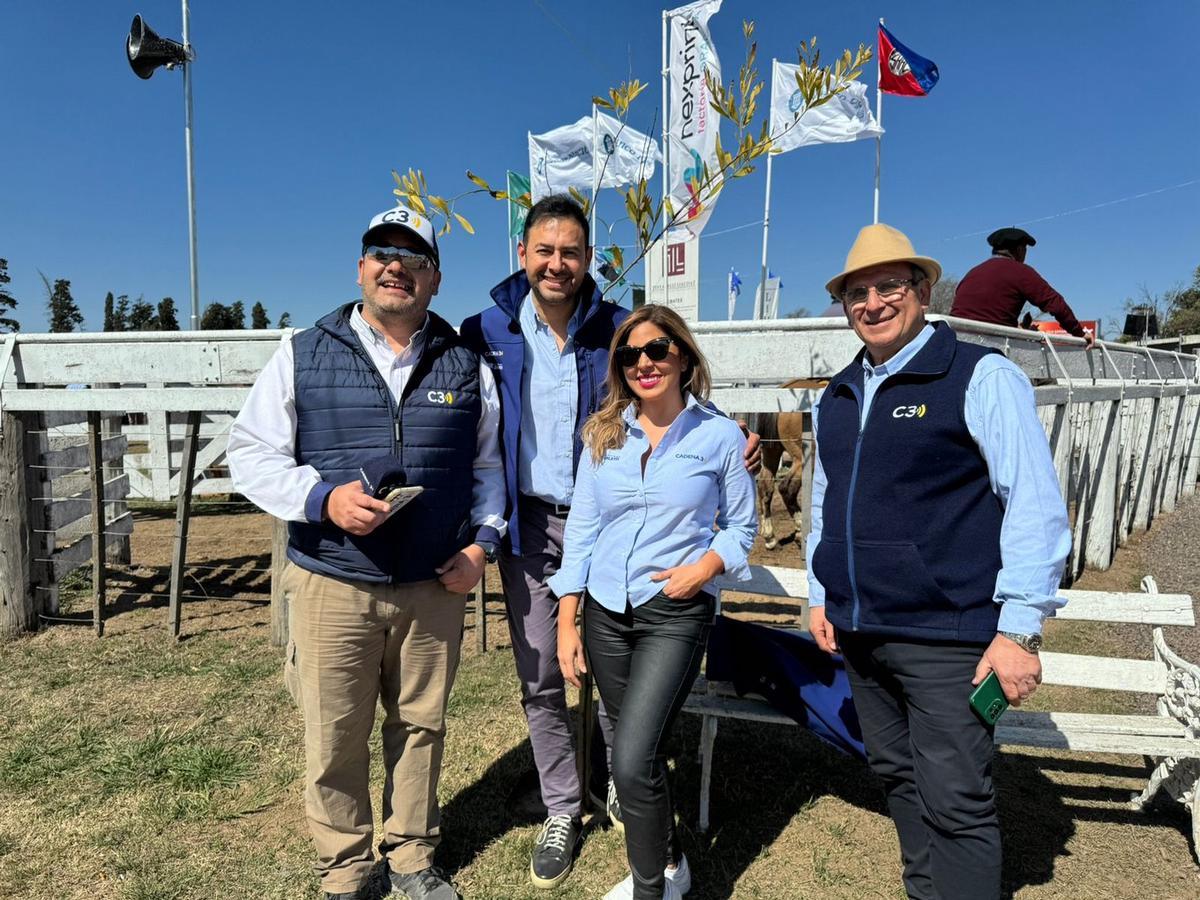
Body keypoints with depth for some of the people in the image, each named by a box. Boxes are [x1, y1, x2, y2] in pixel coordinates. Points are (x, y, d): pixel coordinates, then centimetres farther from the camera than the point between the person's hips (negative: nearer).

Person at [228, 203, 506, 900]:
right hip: (332, 583, -1)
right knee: (336, 737, 10)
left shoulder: (467, 365, 6)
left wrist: (483, 540, 0)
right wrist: (323, 497, -16)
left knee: (421, 725, 15)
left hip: (435, 585, 2)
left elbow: (489, 464, 12)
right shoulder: (303, 356, 0)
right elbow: (252, 454, 0)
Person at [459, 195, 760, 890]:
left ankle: (624, 792, 35)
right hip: (530, 525, 1)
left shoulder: (620, 330, -2)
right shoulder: (487, 333, -1)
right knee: (541, 678, 10)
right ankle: (562, 810, 31)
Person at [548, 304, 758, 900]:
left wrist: (706, 566, -16)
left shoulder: (720, 436, -5)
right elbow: (581, 528, 5)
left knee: (631, 760, -13)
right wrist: (566, 624, 3)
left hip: (676, 613, -4)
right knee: (637, 750, 16)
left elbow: (741, 526, 4)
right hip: (605, 612, 4)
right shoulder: (603, 434, 3)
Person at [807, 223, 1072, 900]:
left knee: (955, 803, -1)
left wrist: (1021, 629, -15)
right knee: (898, 780, 18)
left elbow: (1037, 505, -11)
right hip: (857, 632, 6)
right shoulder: (837, 397, 12)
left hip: (944, 635, -6)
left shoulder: (981, 377, -7)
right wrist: (821, 596, 16)